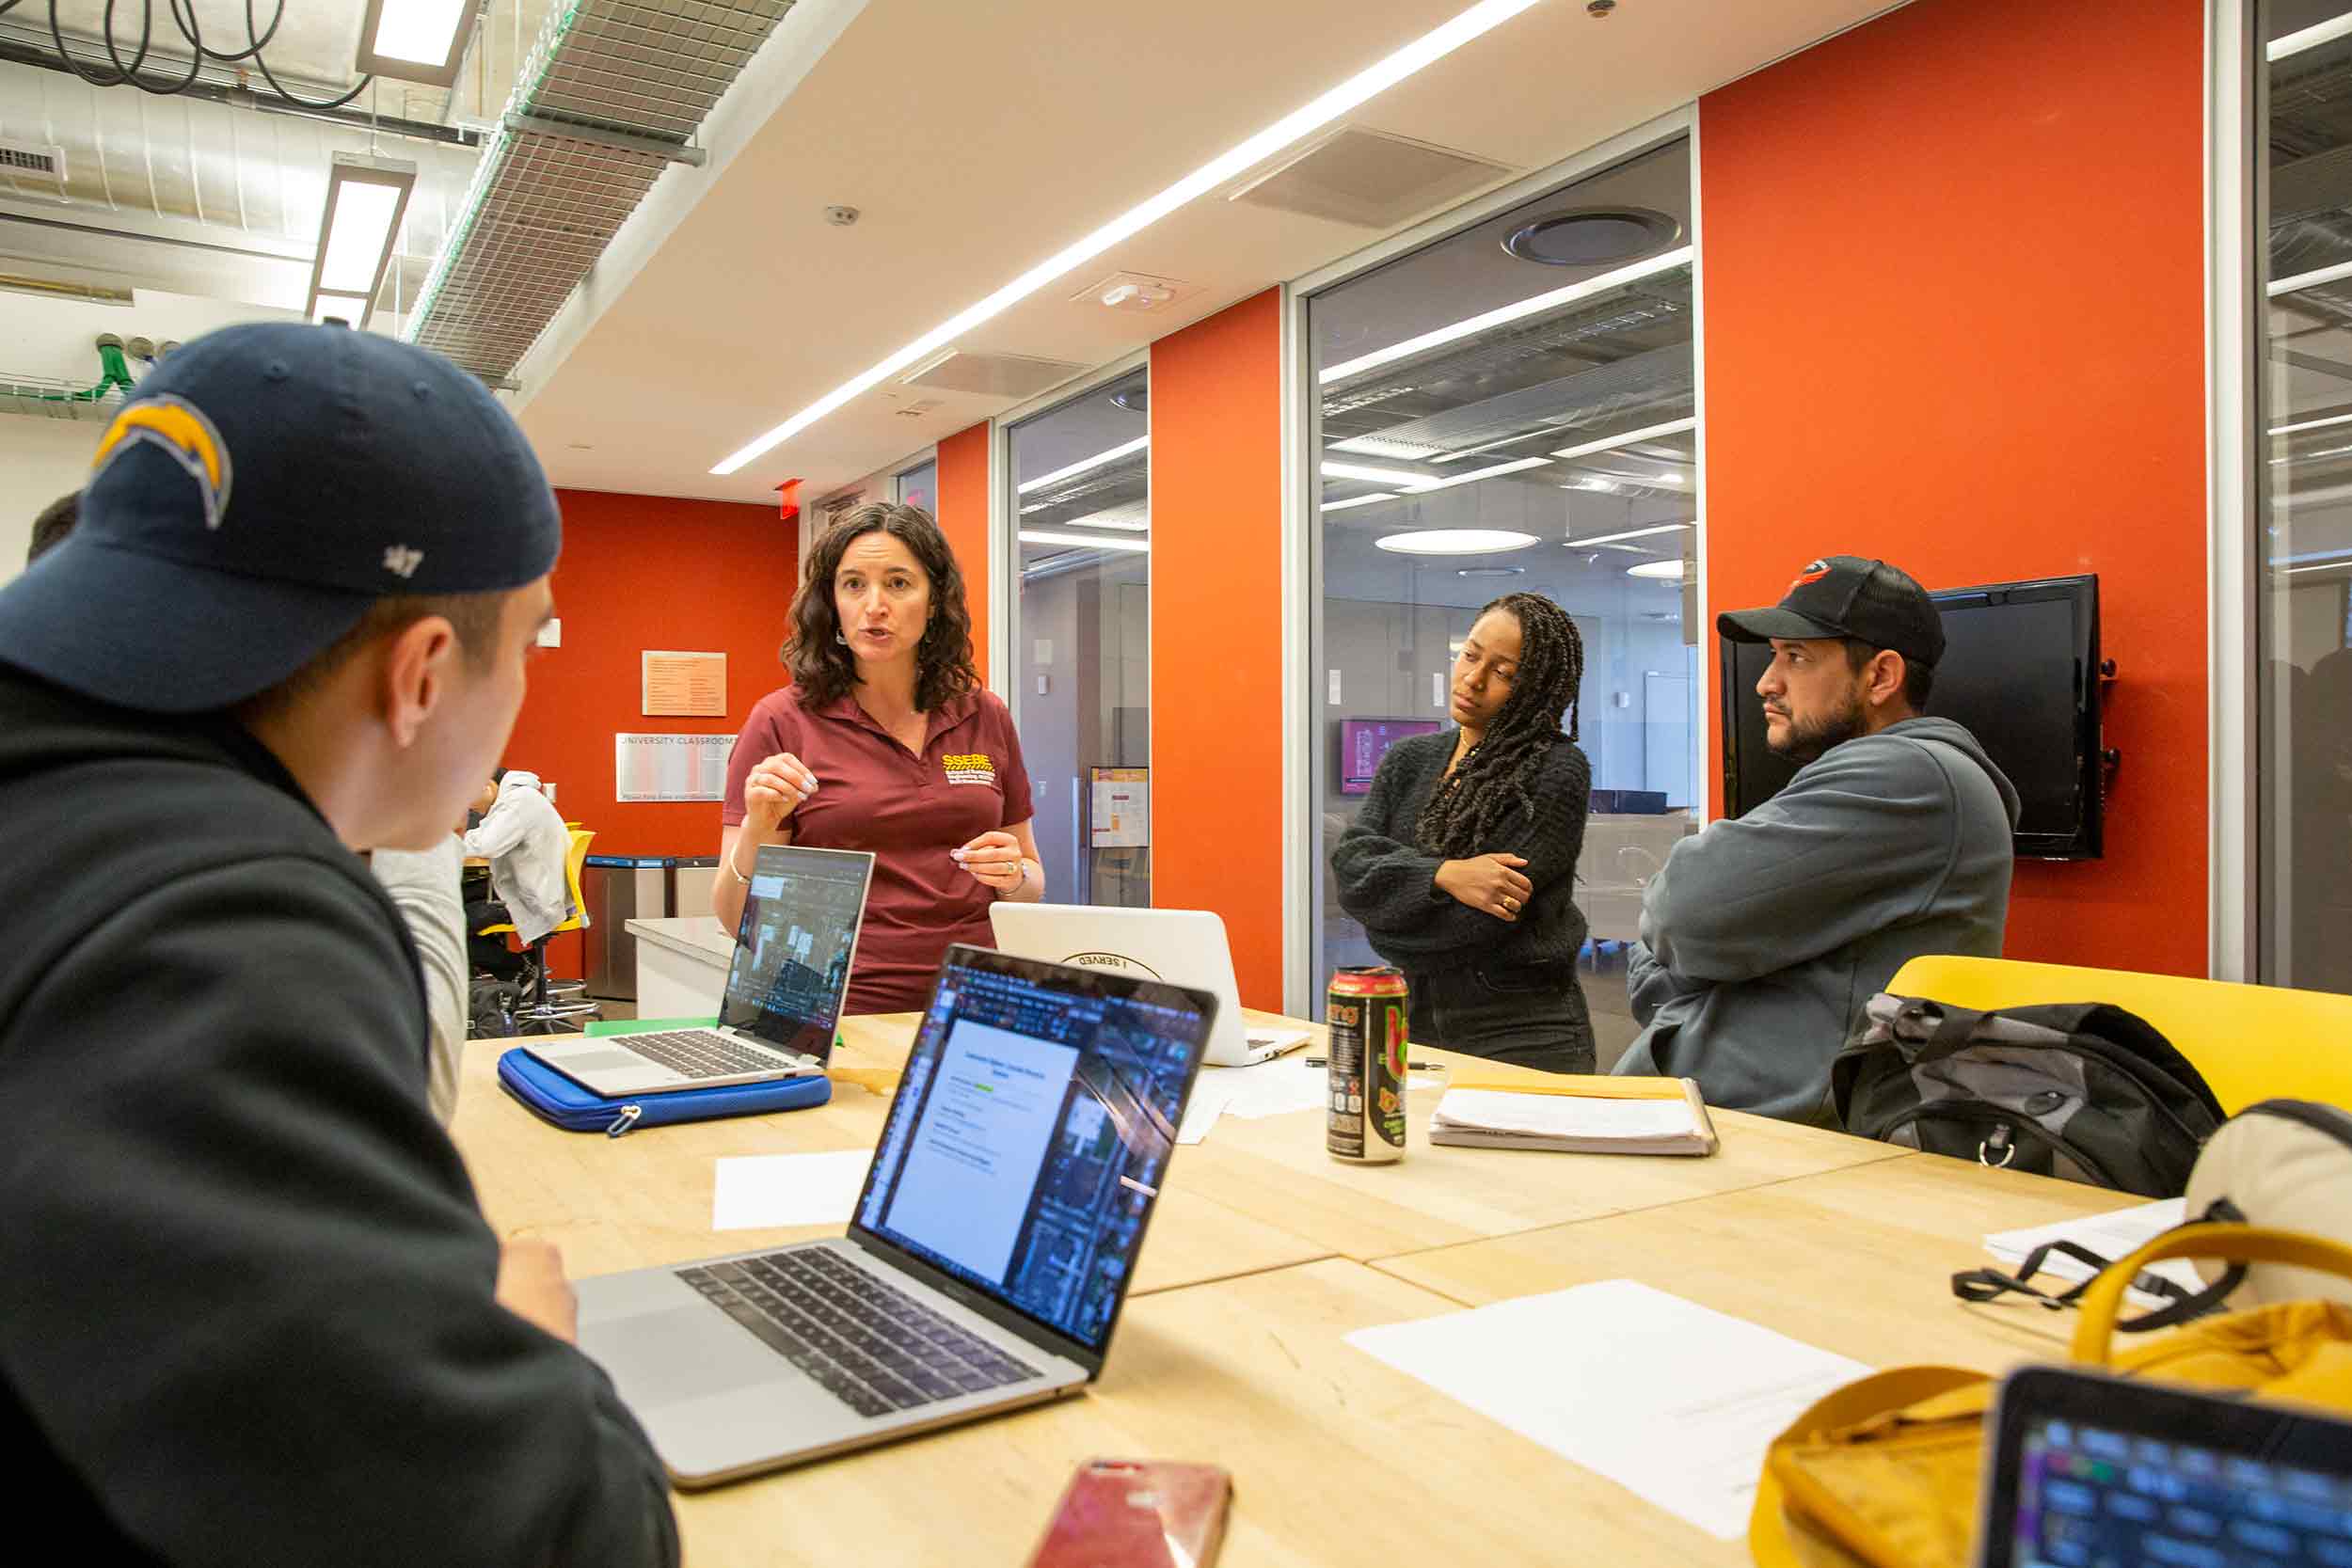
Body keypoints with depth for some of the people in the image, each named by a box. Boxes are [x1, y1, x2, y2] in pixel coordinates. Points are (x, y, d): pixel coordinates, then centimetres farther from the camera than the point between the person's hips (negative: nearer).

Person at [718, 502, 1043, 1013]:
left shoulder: (985, 718, 10)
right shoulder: (782, 722, 1)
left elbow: (1032, 884, 19)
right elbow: (736, 918, 0)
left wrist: (1013, 874, -2)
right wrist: (757, 829, -17)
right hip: (842, 1015, -3)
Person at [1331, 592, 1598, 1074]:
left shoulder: (1558, 770, -11)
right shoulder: (1409, 760, 8)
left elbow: (1484, 922, -18)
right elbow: (1350, 870, -6)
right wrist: (1443, 876, -22)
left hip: (1523, 1036, -5)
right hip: (1418, 1021, 5)